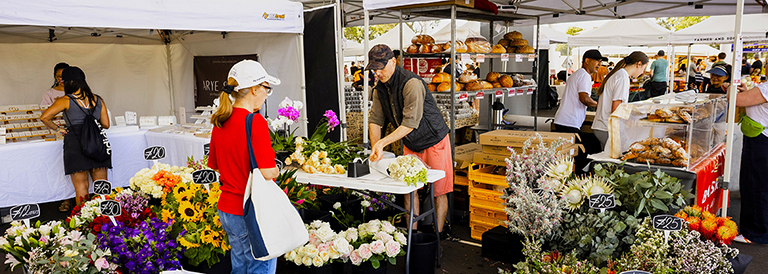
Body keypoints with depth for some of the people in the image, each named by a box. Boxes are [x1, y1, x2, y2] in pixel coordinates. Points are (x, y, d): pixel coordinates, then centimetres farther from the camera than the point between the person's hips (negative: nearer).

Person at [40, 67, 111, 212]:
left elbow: (44, 117, -7)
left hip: (76, 146, -3)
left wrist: (58, 129, 8)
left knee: (81, 186, 4)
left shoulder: (66, 101, -3)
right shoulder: (98, 100, 8)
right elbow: (106, 125, 8)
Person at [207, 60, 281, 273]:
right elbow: (268, 172, -23)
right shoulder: (255, 122, -20)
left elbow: (216, 166, 14)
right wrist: (276, 169, -3)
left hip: (226, 208, 8)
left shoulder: (220, 122, 5)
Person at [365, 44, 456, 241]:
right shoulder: (380, 89, -1)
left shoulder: (411, 83, -26)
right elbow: (375, 120, 1)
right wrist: (375, 148, -14)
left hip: (434, 141, -7)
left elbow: (411, 122, -30)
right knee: (408, 189, 7)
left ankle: (439, 234, 14)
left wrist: (383, 142, -33)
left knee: (438, 192, 1)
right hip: (411, 145, 7)